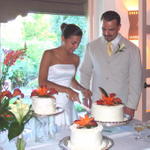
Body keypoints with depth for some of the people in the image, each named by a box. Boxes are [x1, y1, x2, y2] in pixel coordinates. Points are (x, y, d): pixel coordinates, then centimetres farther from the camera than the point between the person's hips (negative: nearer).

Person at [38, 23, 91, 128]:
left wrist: (82, 89, 3)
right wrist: (66, 90, -20)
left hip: (67, 104, 5)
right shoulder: (49, 54, -7)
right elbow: (42, 82, -13)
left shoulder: (75, 59, 9)